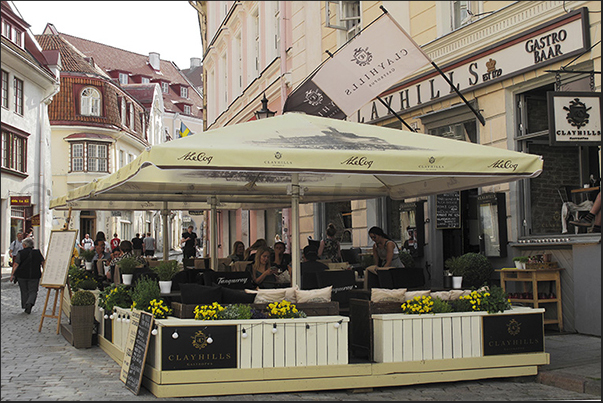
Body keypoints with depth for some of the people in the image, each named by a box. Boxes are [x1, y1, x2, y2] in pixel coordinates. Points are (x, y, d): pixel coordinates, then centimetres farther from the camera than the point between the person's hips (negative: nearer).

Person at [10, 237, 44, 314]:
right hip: (34, 275, 0)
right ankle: (30, 303, -21)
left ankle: (26, 307, 17)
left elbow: (15, 264, -9)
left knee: (24, 292, 14)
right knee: (33, 291, 5)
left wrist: (12, 274, -7)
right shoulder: (38, 252, 2)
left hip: (22, 276, 0)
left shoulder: (20, 253, -4)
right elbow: (43, 263, 2)